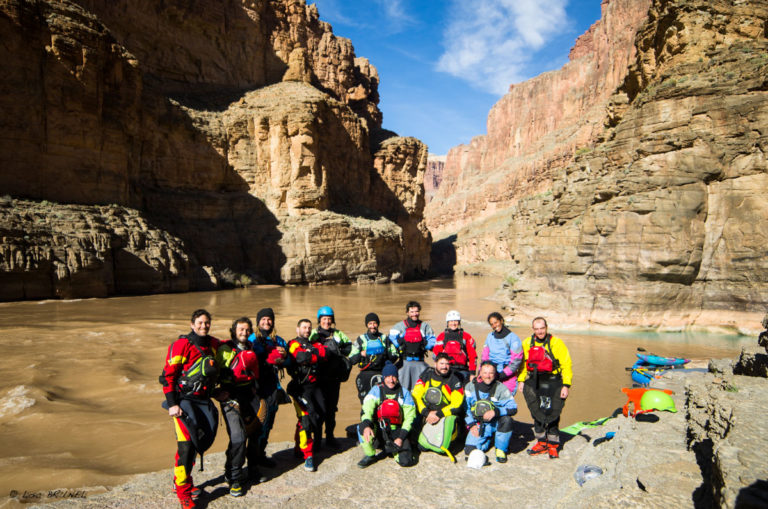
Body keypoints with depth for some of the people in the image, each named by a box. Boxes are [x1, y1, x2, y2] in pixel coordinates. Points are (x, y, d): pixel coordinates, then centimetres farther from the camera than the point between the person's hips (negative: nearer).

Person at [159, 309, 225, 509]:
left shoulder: (213, 343, 8)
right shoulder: (182, 345, -11)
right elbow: (168, 375, -12)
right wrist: (172, 404, -16)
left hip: (203, 400, 7)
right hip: (184, 400, -6)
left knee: (201, 439, 10)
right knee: (186, 444, -10)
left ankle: (184, 480, 28)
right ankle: (182, 490, 3)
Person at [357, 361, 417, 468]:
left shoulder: (404, 393, 0)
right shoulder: (376, 390, -2)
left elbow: (410, 417, 0)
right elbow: (367, 409, -17)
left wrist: (401, 438, -10)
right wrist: (366, 426, -38)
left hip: (397, 432, 0)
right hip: (379, 430, 0)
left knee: (405, 461, -20)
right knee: (362, 427, -31)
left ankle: (394, 449, 16)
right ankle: (370, 456, -4)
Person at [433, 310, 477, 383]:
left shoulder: (466, 336, 8)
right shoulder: (442, 336, 10)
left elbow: (473, 356, 5)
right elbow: (436, 354, 8)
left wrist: (472, 373, -1)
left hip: (463, 370, 0)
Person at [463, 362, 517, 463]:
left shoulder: (501, 388, -10)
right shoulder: (471, 387, -4)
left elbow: (513, 408, -18)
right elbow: (465, 408, 5)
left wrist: (495, 412, -32)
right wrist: (471, 425, -6)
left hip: (496, 423, -1)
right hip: (478, 425, 1)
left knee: (507, 420, -33)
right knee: (470, 451, -16)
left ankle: (500, 449, -8)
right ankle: (488, 440, 18)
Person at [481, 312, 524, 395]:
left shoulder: (512, 337, -3)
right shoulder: (490, 336, 13)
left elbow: (516, 360, -6)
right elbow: (484, 356, 17)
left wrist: (502, 374, -12)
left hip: (507, 378, -4)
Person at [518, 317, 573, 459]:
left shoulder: (556, 343, -8)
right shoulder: (527, 343, 5)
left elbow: (566, 364, -6)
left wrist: (566, 385, -11)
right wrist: (521, 380, 8)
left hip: (553, 383, -4)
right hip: (534, 382, 4)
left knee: (552, 414, 0)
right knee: (537, 414, 9)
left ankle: (553, 445, 16)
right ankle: (542, 443, 22)